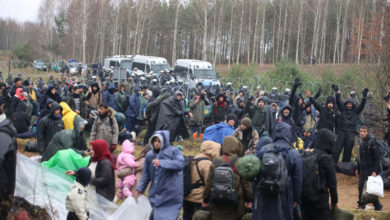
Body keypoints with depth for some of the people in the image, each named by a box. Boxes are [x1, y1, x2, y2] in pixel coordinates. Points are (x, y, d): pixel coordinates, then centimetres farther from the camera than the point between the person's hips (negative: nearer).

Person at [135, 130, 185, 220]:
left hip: (170, 194, -4)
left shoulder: (173, 151, -4)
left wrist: (162, 163, -29)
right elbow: (146, 174, 18)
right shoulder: (150, 155, 9)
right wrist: (140, 188, 16)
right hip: (156, 194, 4)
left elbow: (180, 163, -23)